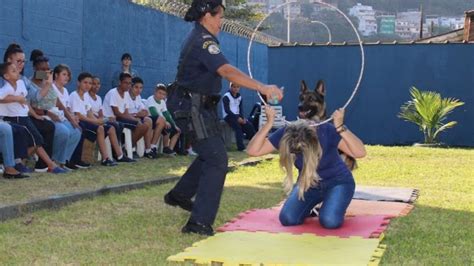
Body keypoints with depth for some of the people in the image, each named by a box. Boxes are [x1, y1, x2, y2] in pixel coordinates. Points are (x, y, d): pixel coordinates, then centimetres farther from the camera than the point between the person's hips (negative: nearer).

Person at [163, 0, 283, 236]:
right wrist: (263, 88, -41)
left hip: (199, 108, 11)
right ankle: (200, 222, -13)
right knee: (217, 161, -12)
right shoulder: (203, 41, -20)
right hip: (195, 109, -11)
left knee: (209, 155, 23)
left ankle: (179, 195, 38)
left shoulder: (198, 38, 13)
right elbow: (227, 71, -36)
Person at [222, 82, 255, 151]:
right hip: (228, 116, -6)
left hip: (237, 116, 6)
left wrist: (242, 118, -11)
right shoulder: (226, 97, -9)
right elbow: (227, 110, -15)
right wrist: (237, 118, -21)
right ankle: (241, 147, -32)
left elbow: (241, 109, 9)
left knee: (249, 126, -11)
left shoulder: (239, 97, 11)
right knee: (238, 127, -30)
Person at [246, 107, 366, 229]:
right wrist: (269, 123, -39)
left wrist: (340, 127, -52)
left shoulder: (326, 131, -29)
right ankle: (311, 205, 14)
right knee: (287, 218, -19)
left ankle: (334, 205, 7)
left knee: (330, 221, -29)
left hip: (337, 182, -3)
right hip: (308, 184, 3)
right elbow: (252, 151, -28)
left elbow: (360, 152, -39)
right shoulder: (285, 134, -20)